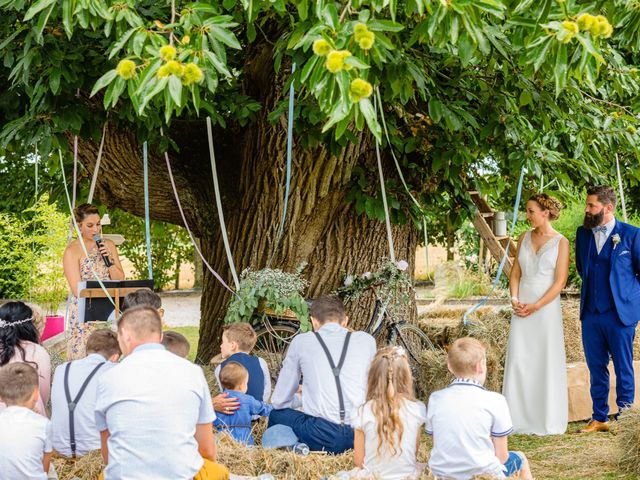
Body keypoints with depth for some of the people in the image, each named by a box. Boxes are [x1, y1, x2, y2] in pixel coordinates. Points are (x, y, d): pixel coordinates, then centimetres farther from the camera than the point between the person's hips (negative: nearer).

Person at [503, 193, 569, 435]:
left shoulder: (561, 242, -5)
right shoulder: (525, 238, 9)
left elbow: (560, 281, -9)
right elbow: (515, 273, 11)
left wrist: (536, 306, -14)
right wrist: (514, 300, -5)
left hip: (546, 308, -4)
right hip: (522, 309, 4)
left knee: (546, 361, 2)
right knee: (518, 360, 4)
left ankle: (547, 420, 12)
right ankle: (519, 417, 12)